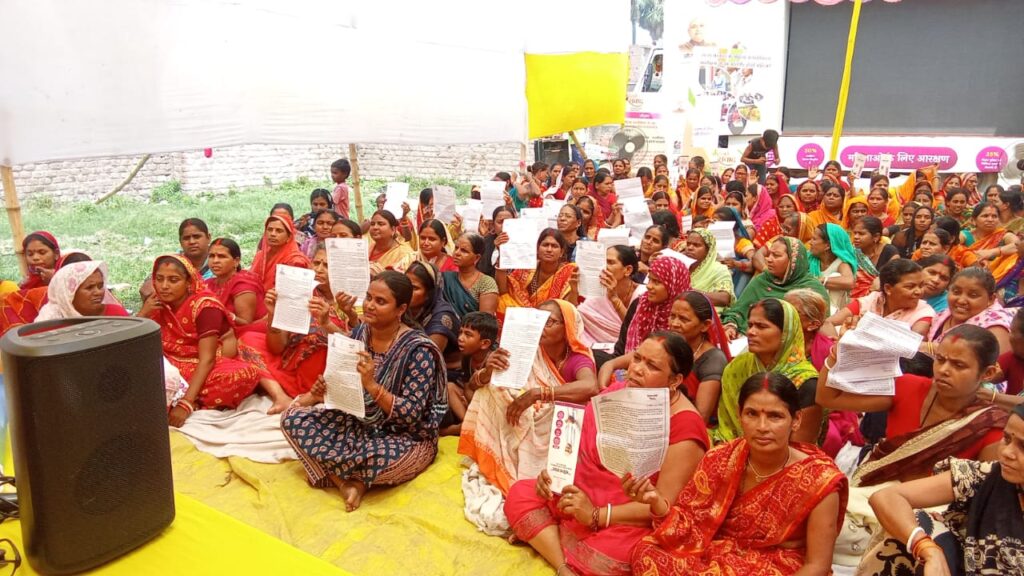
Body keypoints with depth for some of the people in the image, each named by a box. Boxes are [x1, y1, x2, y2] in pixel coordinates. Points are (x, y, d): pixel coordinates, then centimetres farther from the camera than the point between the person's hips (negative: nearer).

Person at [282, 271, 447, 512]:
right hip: (361, 424, 6)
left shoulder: (418, 351, -21)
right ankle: (347, 481, -14)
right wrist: (323, 391, -15)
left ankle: (340, 475, -2)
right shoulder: (359, 333, -3)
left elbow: (411, 415, -23)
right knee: (293, 418, -8)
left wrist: (372, 385, -34)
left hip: (408, 438, -6)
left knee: (377, 459, -39)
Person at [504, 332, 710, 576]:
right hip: (584, 496, 7)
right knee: (521, 494, -8)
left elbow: (665, 503, -21)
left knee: (608, 556, -36)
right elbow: (579, 446, 9)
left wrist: (596, 516, -23)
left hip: (633, 522, -7)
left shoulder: (684, 426, -18)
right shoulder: (618, 392, 0)